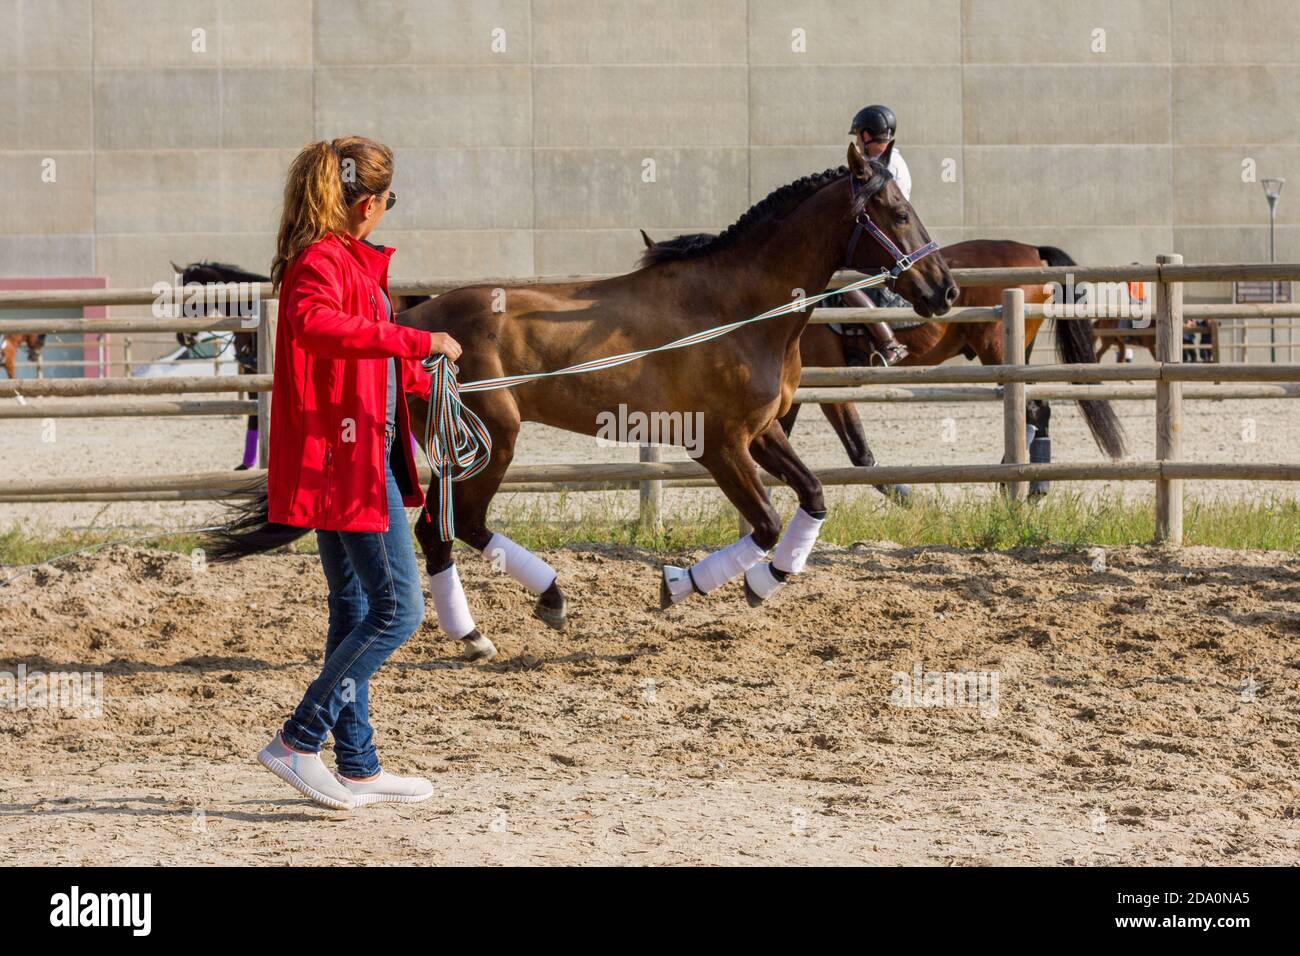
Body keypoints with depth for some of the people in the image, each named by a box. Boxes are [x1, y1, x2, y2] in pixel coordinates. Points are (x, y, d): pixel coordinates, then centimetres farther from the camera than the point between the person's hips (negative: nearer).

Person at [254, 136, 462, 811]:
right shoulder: (322, 262, -15)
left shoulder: (347, 260, 18)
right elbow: (313, 324, -38)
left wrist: (419, 379, 49)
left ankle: (357, 766, 17)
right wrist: (416, 341, -38)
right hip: (349, 457, -11)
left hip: (360, 455, 11)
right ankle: (298, 742, -6)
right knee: (398, 609, -9)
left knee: (355, 609, 13)